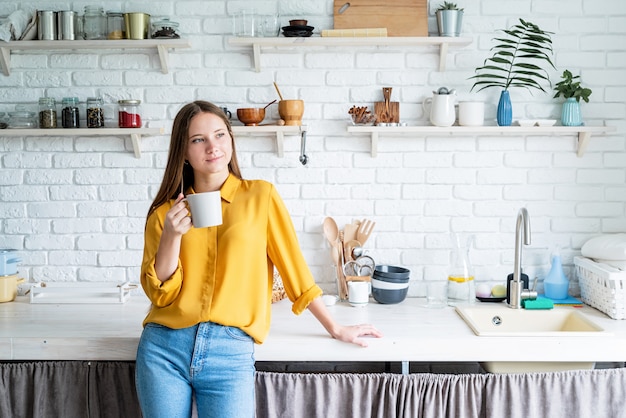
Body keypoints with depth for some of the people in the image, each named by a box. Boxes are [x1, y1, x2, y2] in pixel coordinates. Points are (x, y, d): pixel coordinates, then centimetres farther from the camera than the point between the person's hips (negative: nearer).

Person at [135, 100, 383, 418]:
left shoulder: (261, 196, 2)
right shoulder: (165, 212, 7)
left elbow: (293, 266, 6)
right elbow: (160, 293, 3)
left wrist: (335, 328, 8)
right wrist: (171, 236, -12)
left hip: (230, 353, -2)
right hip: (164, 347, 2)